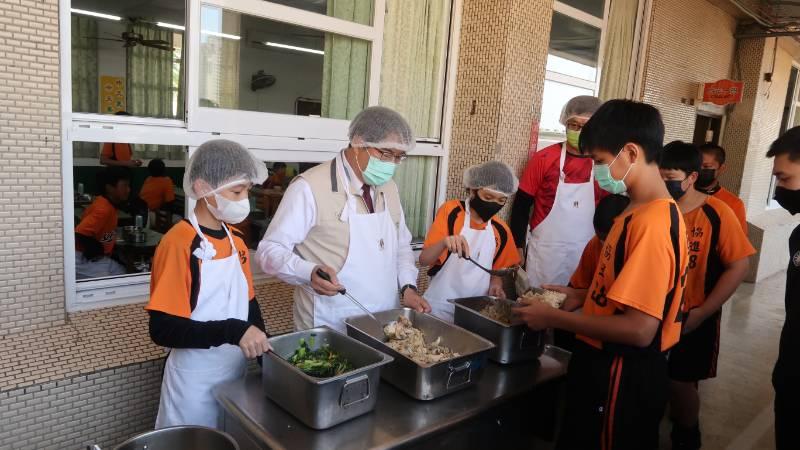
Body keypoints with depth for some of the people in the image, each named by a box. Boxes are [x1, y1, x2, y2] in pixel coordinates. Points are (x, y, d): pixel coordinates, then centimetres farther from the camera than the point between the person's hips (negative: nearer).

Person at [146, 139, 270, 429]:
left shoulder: (236, 239, 4)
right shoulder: (179, 243, -19)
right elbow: (163, 330, -23)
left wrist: (263, 348, 1)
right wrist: (232, 332, -31)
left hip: (237, 369, 7)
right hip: (197, 379, -7)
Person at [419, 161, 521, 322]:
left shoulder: (501, 230, 1)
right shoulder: (451, 211, -10)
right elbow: (424, 259, -15)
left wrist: (496, 286, -8)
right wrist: (444, 243, -34)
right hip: (441, 307, -3)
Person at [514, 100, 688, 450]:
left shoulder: (652, 223, -24)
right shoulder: (639, 212, 7)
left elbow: (639, 329, -28)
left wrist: (554, 318, -20)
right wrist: (577, 296, 6)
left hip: (623, 378, -9)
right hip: (609, 368, 9)